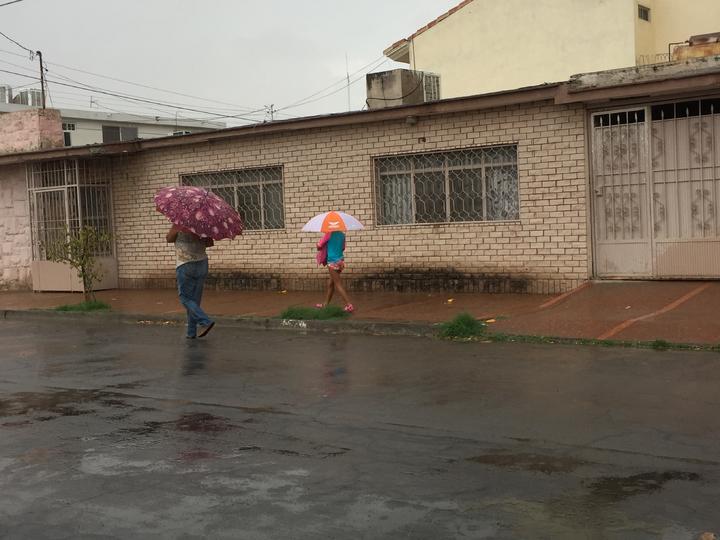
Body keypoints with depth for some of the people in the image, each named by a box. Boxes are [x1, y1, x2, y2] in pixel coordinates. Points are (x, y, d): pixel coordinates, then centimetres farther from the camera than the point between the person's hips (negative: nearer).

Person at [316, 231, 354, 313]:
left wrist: (319, 247, 16)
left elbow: (319, 246, -6)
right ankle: (326, 304, 26)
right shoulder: (342, 234, 8)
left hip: (333, 261, -7)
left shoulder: (329, 234, -12)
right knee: (331, 283, 17)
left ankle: (349, 305, -12)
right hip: (341, 260, 7)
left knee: (338, 284, -5)